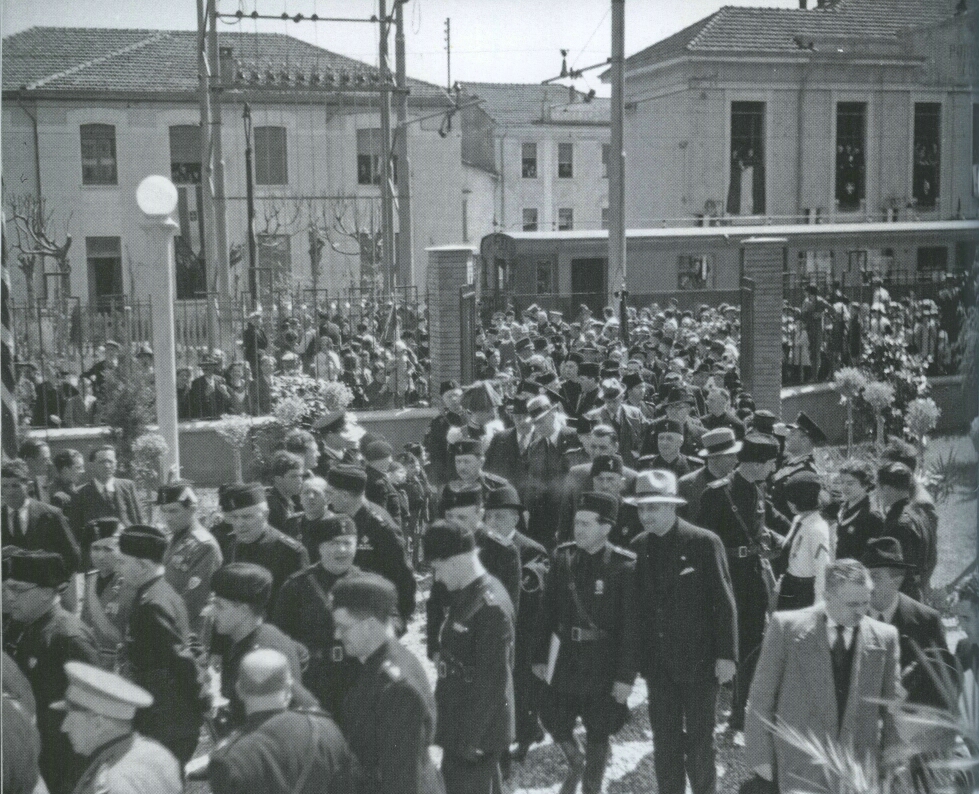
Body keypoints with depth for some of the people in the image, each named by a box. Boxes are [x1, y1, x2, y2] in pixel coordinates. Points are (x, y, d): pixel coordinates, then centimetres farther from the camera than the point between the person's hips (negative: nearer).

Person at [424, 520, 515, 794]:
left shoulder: (490, 607, -24)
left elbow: (492, 682, -23)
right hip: (462, 724, 9)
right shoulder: (467, 594, 5)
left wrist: (470, 739, -19)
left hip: (476, 733, -9)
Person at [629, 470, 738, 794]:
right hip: (658, 664, 4)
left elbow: (724, 603, -8)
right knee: (664, 743, 10)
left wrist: (726, 655, -11)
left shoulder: (704, 543, -10)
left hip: (699, 661, -4)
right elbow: (635, 605, 8)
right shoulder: (638, 547, 3)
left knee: (699, 742, 4)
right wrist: (637, 658, 6)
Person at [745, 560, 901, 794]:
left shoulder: (884, 637, 4)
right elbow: (762, 695, 0)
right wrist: (760, 755, -2)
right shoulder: (787, 626, -3)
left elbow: (892, 707, 10)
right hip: (802, 764, -2)